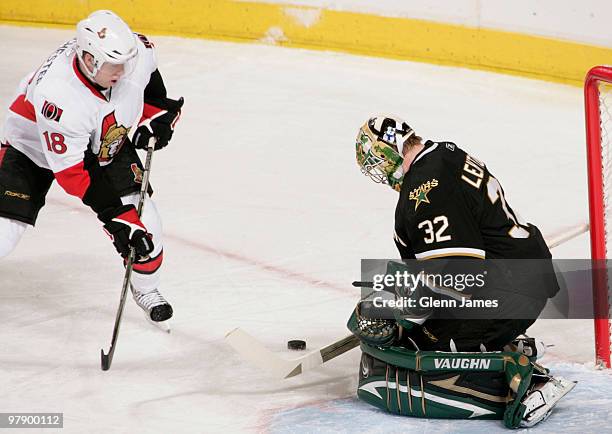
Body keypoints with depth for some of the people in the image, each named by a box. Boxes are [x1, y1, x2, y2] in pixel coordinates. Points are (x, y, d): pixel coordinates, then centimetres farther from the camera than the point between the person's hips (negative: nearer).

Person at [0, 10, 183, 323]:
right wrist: (115, 214, -36)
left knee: (143, 222, -8)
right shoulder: (56, 95, -42)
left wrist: (155, 115, -4)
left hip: (106, 142, 4)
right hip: (34, 146, -4)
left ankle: (146, 289, 20)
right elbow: (71, 172, -35)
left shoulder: (135, 52, -27)